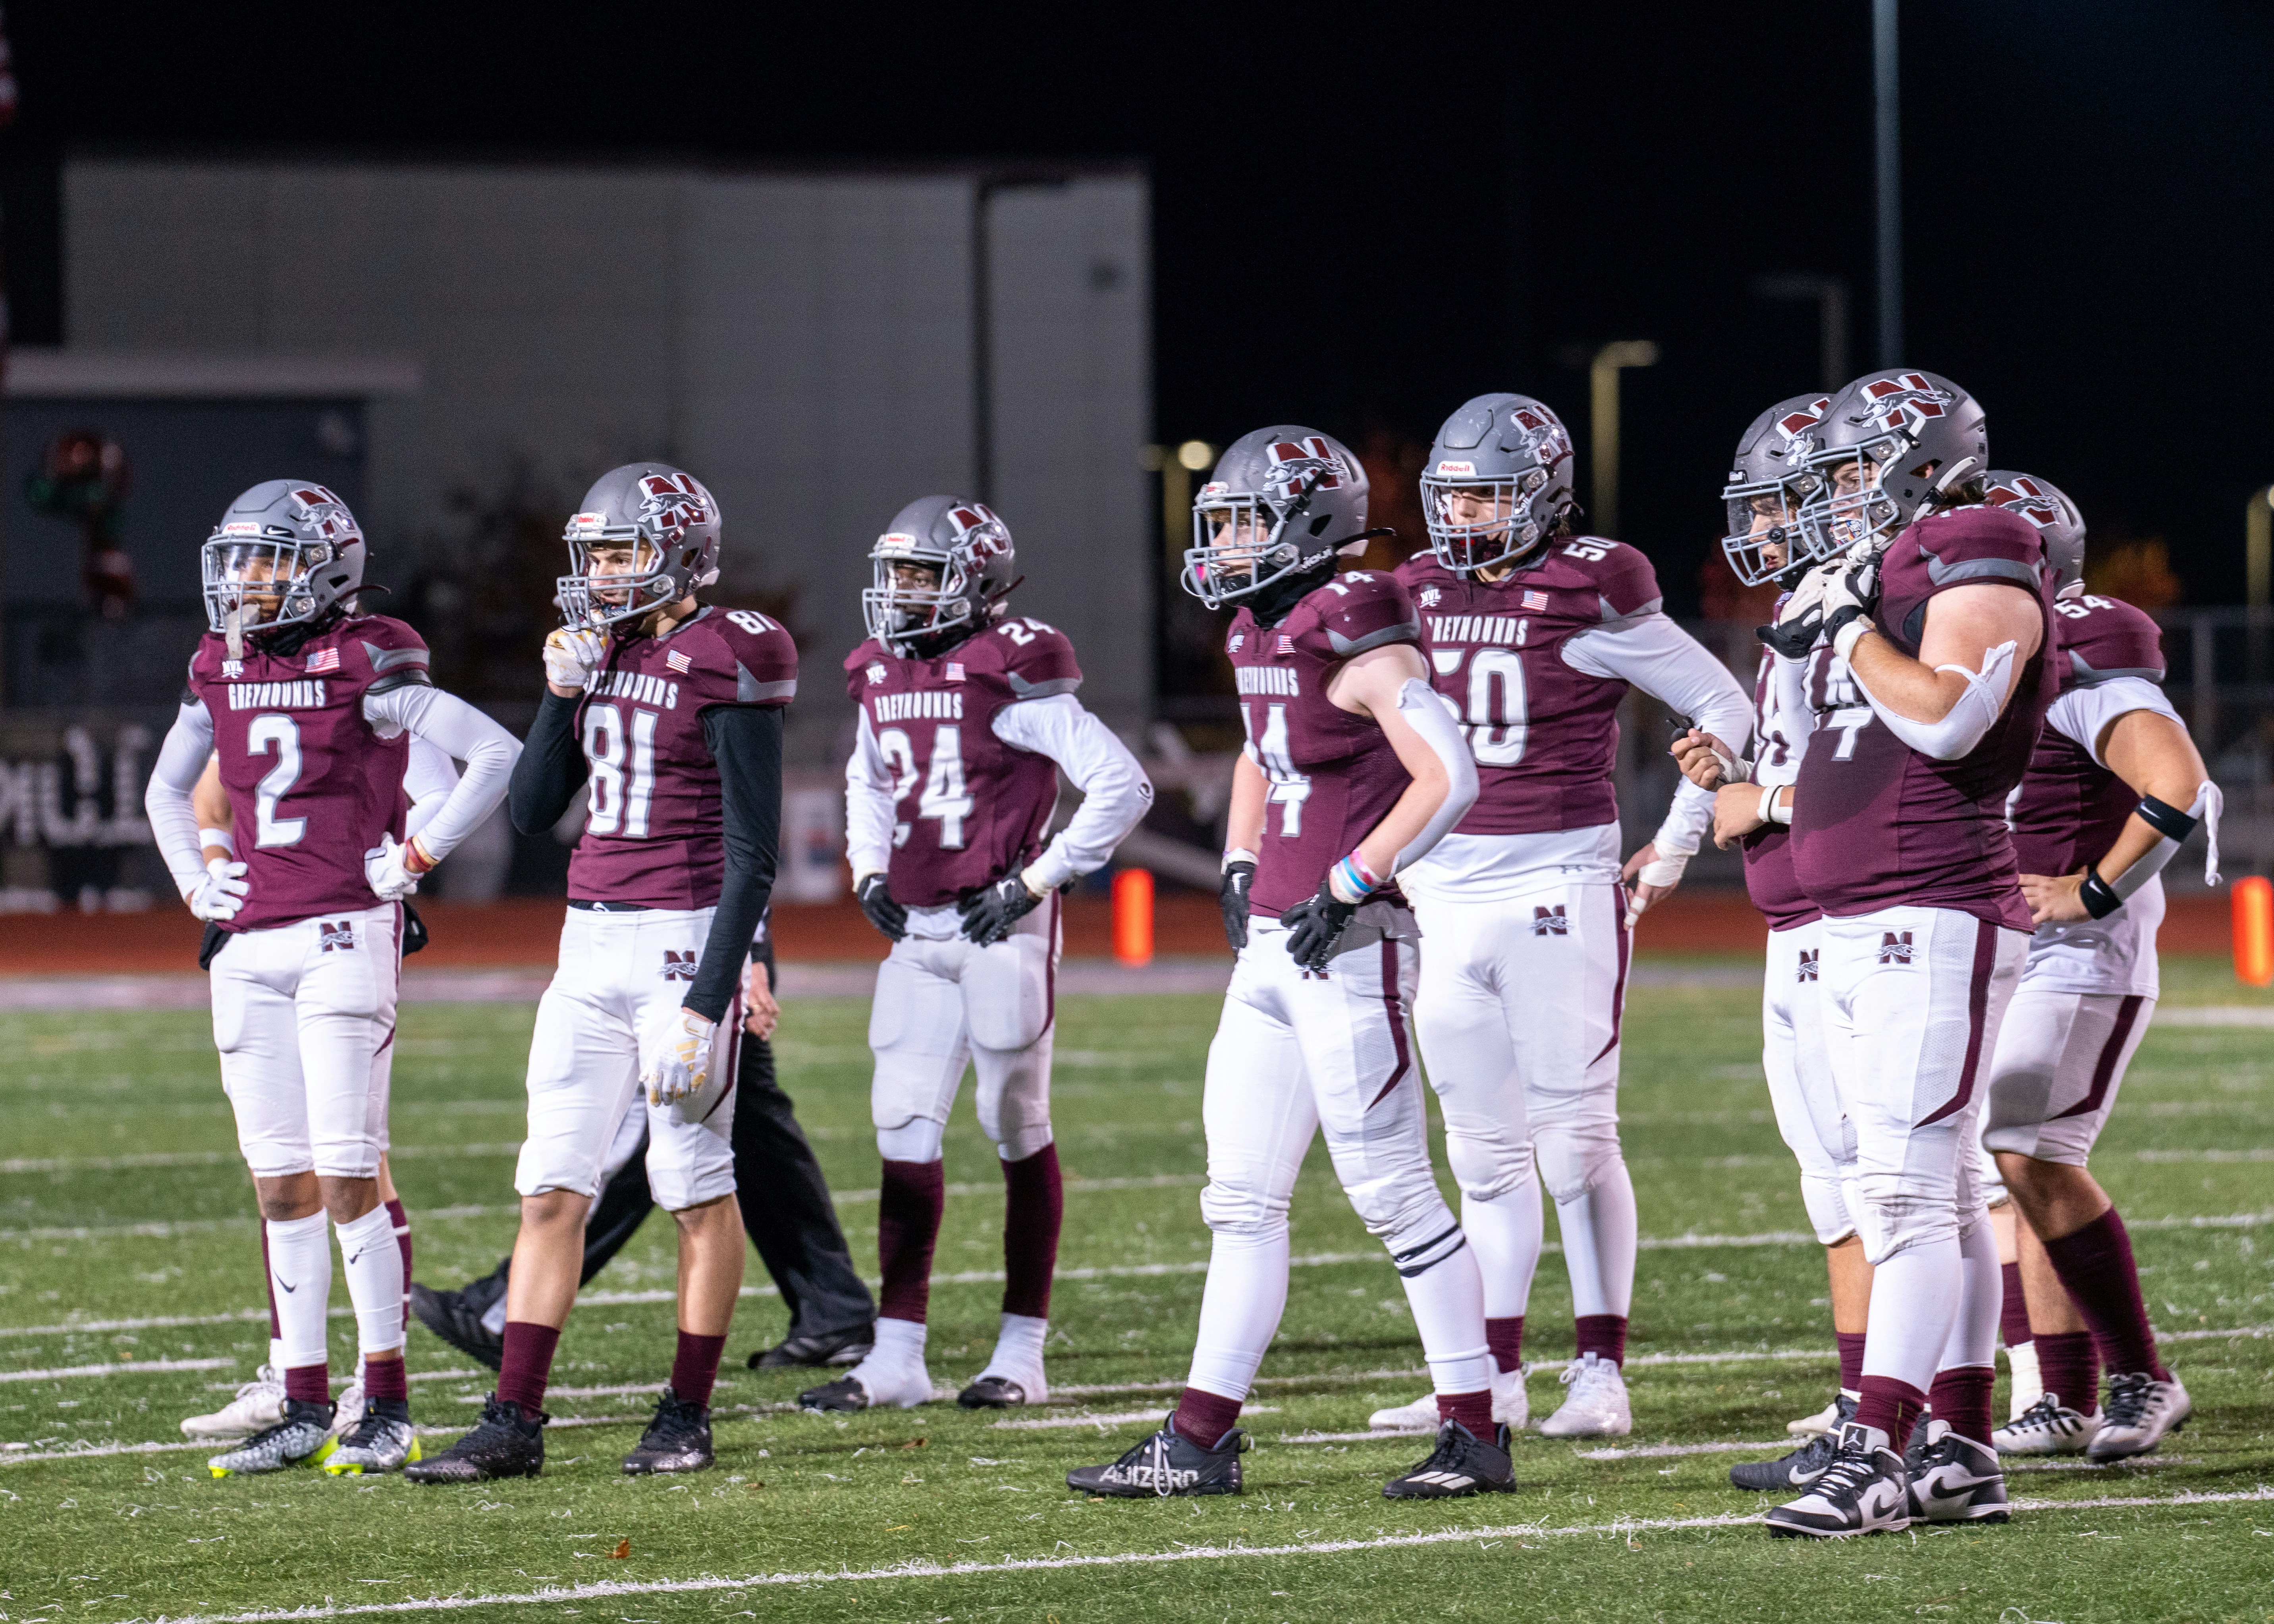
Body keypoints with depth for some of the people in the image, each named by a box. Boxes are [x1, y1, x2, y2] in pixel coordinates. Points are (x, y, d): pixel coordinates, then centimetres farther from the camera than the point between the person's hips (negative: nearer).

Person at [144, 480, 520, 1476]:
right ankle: (304, 1409, 11)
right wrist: (194, 882, 14)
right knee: (281, 1181, 6)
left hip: (344, 937, -6)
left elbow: (497, 755, -11)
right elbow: (167, 788, 29)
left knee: (347, 1177, -9)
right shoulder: (221, 672, 12)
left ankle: (387, 1409, -3)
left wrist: (417, 856, -10)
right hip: (250, 945, 6)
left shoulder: (366, 667, -8)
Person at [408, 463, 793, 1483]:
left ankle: (687, 1417, 13)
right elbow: (532, 813, 14)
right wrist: (562, 693, 1)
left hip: (684, 940, -7)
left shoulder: (727, 664, -11)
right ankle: (513, 1424, 5)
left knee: (695, 1187, 2)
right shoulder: (602, 652, 11)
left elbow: (752, 854, -13)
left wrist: (709, 999, -17)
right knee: (551, 1188, 4)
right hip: (592, 940, 7)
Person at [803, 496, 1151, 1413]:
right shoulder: (882, 676, 10)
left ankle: (1021, 1355, 8)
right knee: (904, 1131, 3)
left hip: (1001, 925, -7)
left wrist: (1034, 881, -14)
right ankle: (896, 1359, 6)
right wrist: (869, 871, 14)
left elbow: (1122, 788, -14)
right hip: (916, 929, 7)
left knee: (1017, 1131, 1)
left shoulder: (1014, 676, -12)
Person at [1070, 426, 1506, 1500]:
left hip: (1348, 946, -9)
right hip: (1271, 947, 9)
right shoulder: (1259, 635, 13)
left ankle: (1476, 1432, 3)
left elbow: (1447, 779, -21)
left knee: (1393, 1191, -5)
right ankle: (1202, 1439, 12)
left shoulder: (1354, 634, -14)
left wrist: (1348, 887, -19)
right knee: (1242, 1195, 9)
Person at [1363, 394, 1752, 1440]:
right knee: (1483, 1148, 7)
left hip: (1559, 884, -6)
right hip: (1448, 892, 6)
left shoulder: (1590, 598, -8)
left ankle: (1601, 1372, -1)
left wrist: (1676, 847, -1)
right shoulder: (1423, 596, 10)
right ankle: (1493, 1375, 10)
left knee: (1574, 1139, -5)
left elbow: (1724, 709, -2)